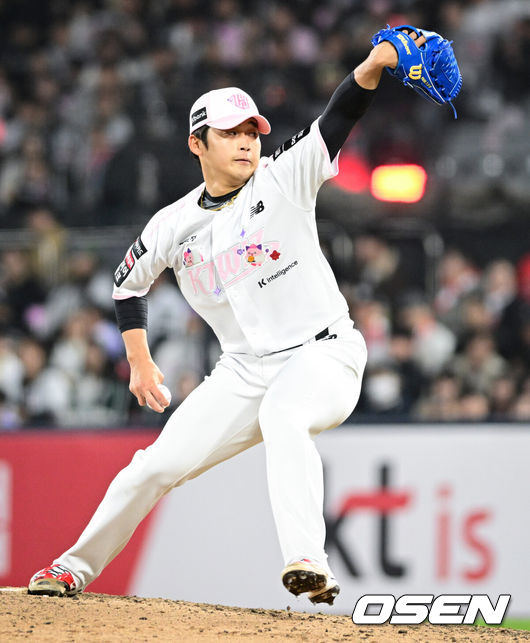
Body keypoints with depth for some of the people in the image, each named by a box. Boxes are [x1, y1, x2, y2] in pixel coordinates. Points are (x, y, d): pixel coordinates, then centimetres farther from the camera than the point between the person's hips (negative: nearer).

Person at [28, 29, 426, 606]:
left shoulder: (284, 179, -6)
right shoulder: (175, 225, 3)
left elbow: (338, 119, -22)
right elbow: (128, 282, 20)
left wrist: (373, 66, -38)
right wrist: (139, 361, 15)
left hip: (324, 355, -4)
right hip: (244, 372, 4)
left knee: (283, 413, -37)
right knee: (158, 465, 1)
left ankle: (306, 563, -49)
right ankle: (78, 565, 24)